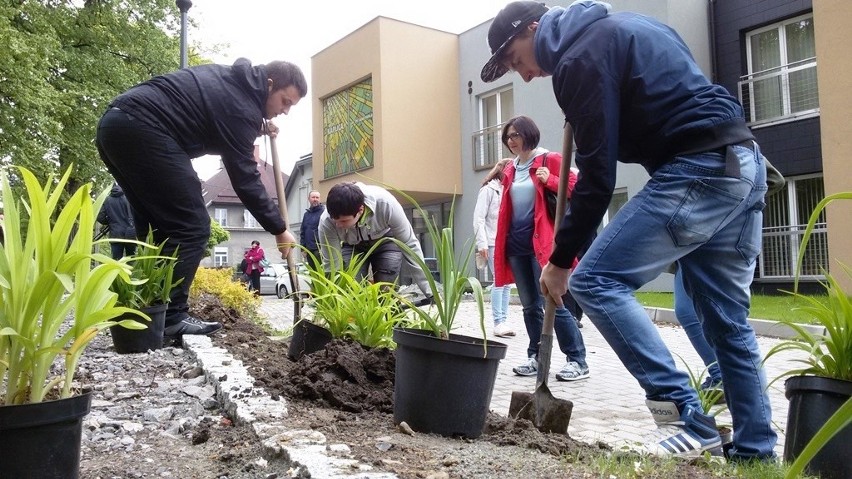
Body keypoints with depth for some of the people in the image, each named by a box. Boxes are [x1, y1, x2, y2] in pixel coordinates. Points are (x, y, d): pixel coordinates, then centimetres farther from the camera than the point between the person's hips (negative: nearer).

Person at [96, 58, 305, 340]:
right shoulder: (241, 105, -8)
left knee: (156, 227, 13)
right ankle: (168, 318, -9)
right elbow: (244, 178, -9)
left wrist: (257, 128, 21)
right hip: (141, 128, -11)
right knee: (191, 226, -8)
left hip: (115, 125, 11)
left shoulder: (230, 80, 19)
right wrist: (278, 229, -3)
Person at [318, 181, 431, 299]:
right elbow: (330, 265, -22)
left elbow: (410, 245, -28)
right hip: (352, 246, 1)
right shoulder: (327, 221, -33)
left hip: (386, 241, -1)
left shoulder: (385, 203, -38)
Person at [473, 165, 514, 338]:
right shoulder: (489, 189, 0)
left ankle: (503, 321, 12)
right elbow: (479, 218, -6)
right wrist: (482, 244, -13)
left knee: (507, 283, 5)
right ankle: (498, 323, -6)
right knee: (499, 282, -10)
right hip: (493, 243, -6)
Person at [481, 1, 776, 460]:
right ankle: (754, 451, 18)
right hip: (744, 162, 10)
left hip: (697, 171, -10)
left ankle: (685, 418, -9)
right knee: (727, 319, 12)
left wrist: (561, 258, -4)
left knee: (596, 281, -9)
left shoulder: (580, 57, -7)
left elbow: (597, 174, -11)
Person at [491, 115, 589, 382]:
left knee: (553, 303, -9)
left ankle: (577, 360, 0)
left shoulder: (550, 160, -3)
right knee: (529, 306, 10)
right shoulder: (510, 170, 15)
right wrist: (502, 242, 14)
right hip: (516, 244, 7)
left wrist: (549, 180, -20)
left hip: (542, 243, -6)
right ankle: (536, 358, 19)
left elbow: (576, 189, -7)